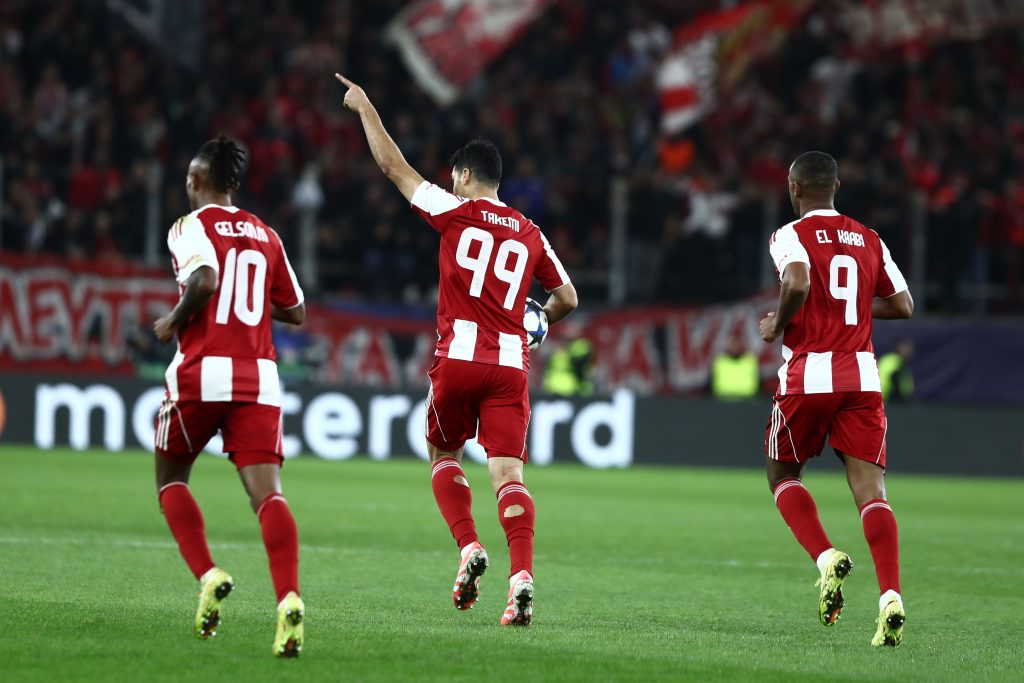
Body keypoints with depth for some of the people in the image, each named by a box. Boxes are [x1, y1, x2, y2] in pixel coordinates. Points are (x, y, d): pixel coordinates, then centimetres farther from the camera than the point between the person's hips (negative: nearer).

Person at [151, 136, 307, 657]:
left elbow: (205, 280, -20)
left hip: (202, 372, -3)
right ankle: (288, 599, -29)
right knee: (266, 493, -8)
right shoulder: (265, 235, 17)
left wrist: (173, 321, -4)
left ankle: (207, 576, -1)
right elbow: (295, 312, 22)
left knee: (170, 478, 19)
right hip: (258, 378, 4)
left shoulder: (191, 227, 0)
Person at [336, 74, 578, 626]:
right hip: (511, 364, 2)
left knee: (443, 455, 20)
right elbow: (567, 297, 22)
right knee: (508, 473, -5)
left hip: (459, 358, -2)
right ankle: (522, 576, -23)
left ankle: (469, 548, 2)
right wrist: (539, 320, 42)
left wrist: (365, 108, 19)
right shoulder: (529, 235, 13)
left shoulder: (455, 212, 2)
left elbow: (393, 166, 8)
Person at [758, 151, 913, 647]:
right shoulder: (868, 239, 13)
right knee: (870, 488, -3)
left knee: (782, 473, 18)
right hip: (862, 377, 4)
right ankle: (890, 597, -22)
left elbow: (798, 284, -23)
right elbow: (903, 305, 14)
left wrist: (777, 325, -5)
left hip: (809, 376, -3)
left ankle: (827, 559, -4)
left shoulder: (792, 235, -3)